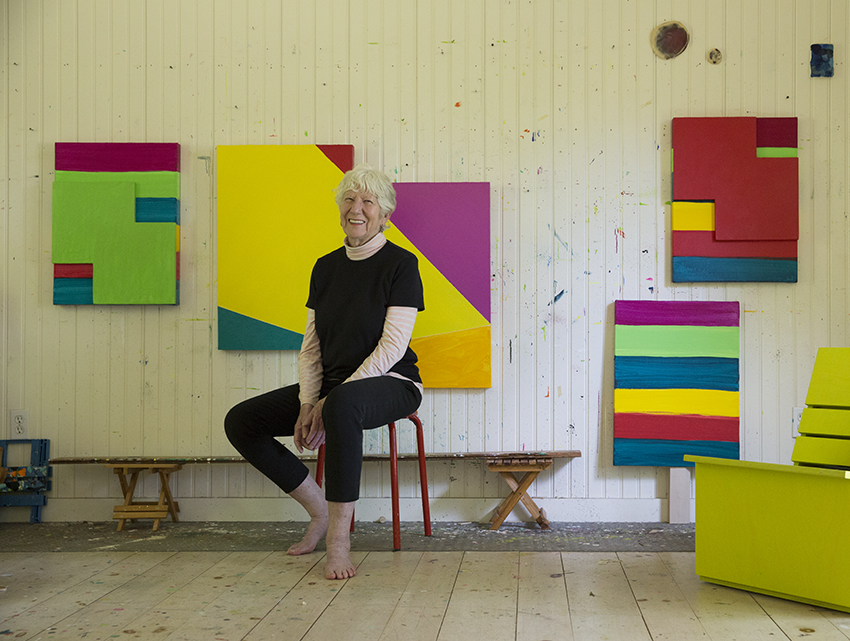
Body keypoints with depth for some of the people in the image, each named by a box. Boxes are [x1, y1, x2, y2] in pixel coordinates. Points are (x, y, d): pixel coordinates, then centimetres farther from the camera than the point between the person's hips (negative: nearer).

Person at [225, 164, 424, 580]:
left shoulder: (400, 264, -7)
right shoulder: (326, 267, 11)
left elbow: (392, 346, -15)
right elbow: (311, 346, 10)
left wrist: (329, 402, -20)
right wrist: (308, 404, -7)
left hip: (391, 384, -7)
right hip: (333, 386, 7)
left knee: (342, 405, -41)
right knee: (240, 421, -7)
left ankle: (338, 538, -30)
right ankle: (319, 510, 4)